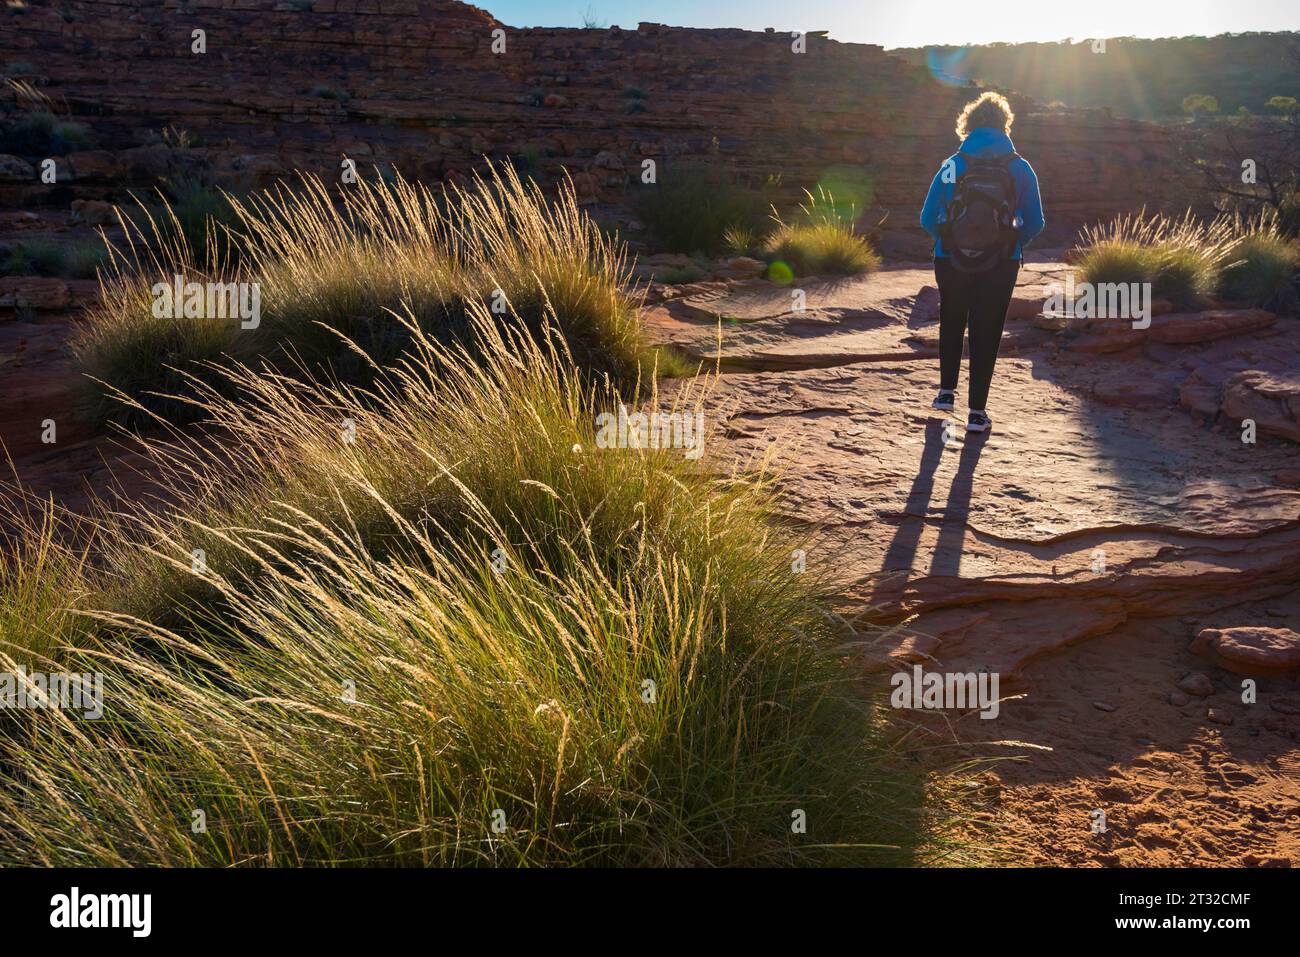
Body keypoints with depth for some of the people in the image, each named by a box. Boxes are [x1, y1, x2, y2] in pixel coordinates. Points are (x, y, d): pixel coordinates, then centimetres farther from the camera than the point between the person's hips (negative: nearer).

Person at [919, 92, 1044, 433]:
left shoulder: (952, 165, -5)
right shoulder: (1020, 168, -3)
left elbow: (928, 218, -5)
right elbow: (1034, 223, -1)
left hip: (951, 262, 0)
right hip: (1001, 266, 0)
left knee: (951, 324, 23)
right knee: (986, 332, 9)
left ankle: (946, 391, 27)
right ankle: (977, 410, 10)